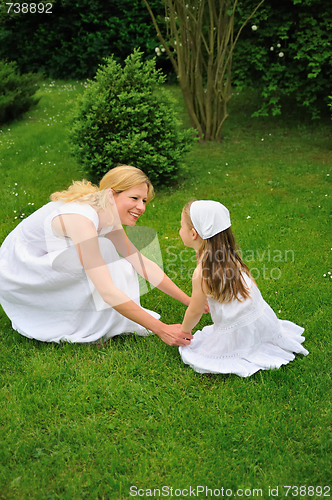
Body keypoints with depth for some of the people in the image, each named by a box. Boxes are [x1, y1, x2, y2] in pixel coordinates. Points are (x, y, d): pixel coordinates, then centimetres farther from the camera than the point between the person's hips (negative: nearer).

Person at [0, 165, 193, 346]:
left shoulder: (108, 215, -5)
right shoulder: (81, 219, -32)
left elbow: (142, 263, -2)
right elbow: (108, 293, -36)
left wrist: (188, 300, -4)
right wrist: (160, 329, -32)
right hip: (17, 276, -8)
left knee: (121, 273, -3)